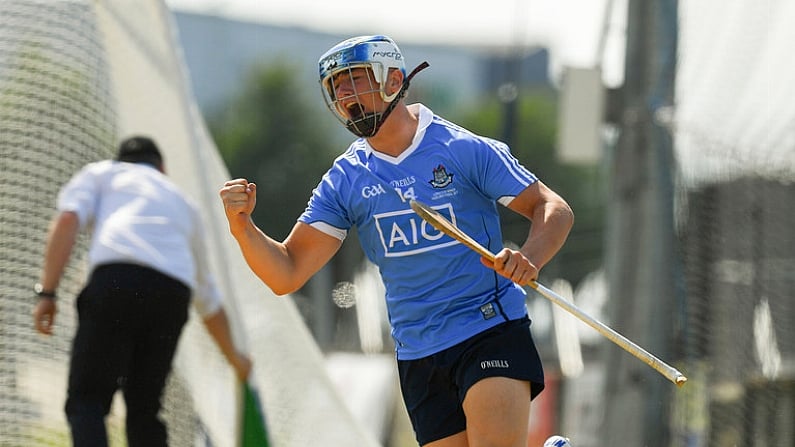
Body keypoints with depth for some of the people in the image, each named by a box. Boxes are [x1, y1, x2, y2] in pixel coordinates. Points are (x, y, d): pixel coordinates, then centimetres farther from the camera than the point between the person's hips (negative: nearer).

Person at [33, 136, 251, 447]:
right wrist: (233, 357, 60)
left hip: (117, 277, -4)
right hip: (173, 293, 4)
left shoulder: (99, 173, 27)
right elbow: (208, 300, 46)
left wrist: (47, 293, -1)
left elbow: (67, 220, 3)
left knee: (86, 401, -4)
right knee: (144, 412, 17)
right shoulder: (183, 203, 39)